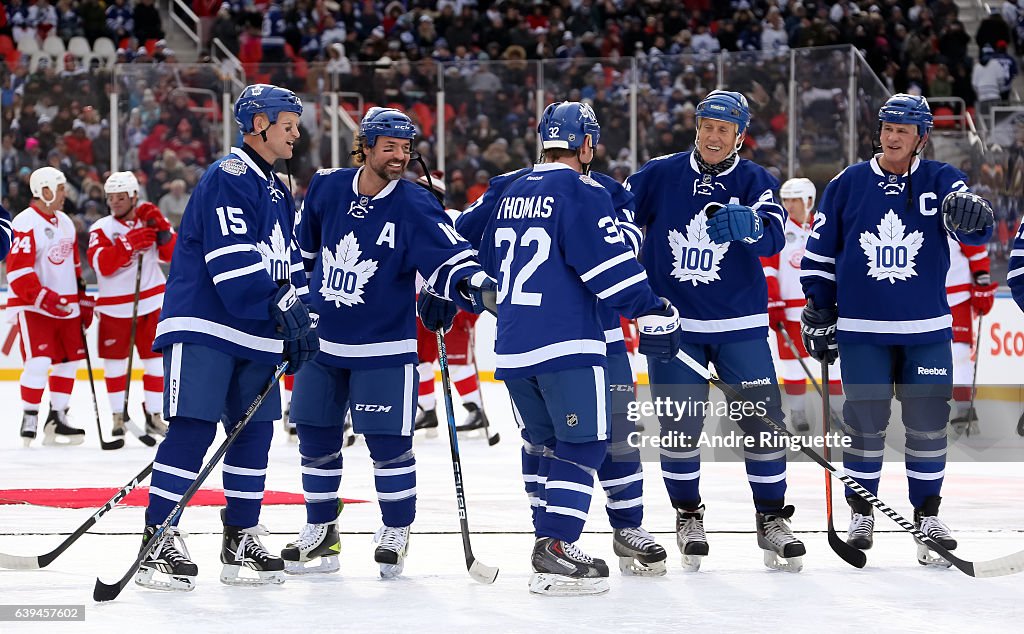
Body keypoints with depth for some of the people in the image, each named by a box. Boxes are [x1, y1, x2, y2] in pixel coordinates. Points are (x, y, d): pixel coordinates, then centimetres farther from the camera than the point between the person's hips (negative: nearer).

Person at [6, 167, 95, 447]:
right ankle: (29, 420, -3)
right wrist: (46, 299, -27)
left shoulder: (65, 222, 13)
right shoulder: (25, 223, -15)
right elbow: (18, 273, -21)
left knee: (69, 360, 9)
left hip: (65, 306, 8)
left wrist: (83, 299, 18)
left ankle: (56, 419, 17)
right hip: (33, 307, -8)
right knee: (39, 362, -15)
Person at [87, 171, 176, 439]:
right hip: (115, 305, -2)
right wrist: (129, 243, -27)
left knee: (156, 359, 5)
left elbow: (171, 254, -1)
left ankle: (153, 414, 14)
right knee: (115, 362, 2)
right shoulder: (102, 228, -4)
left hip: (151, 302, 2)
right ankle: (118, 415, 12)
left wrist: (162, 230, -17)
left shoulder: (150, 219, 4)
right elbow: (101, 264, -19)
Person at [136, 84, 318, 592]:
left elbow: (289, 264, 24)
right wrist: (279, 309, -20)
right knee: (193, 429, -13)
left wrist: (298, 324, 11)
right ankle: (158, 540, -12)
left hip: (256, 336, 9)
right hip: (204, 326, -9)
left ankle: (241, 539, 16)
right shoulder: (229, 177, -11)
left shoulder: (277, 192, 20)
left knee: (254, 431, 8)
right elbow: (233, 258, -20)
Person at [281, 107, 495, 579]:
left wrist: (470, 280, -43)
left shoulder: (415, 207, -13)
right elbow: (304, 246, 14)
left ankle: (396, 533, 14)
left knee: (388, 443, -4)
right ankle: (321, 531, 24)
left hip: (384, 346, -4)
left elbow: (446, 254, -23)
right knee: (316, 437, 9)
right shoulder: (327, 188, -1)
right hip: (322, 340, 4)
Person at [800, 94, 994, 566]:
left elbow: (974, 231, -17)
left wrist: (972, 216, -41)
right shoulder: (847, 185, 2)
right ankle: (861, 514, 14)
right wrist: (818, 315, 6)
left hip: (927, 331, 0)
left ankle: (927, 515, 14)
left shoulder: (941, 182, -1)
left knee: (928, 424, 3)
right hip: (862, 330, 0)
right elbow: (819, 255, 8)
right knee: (864, 424, 2)